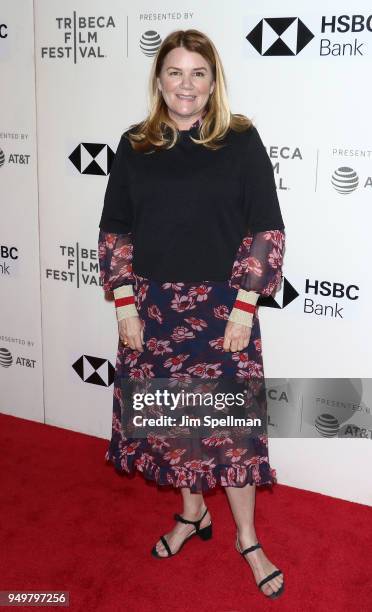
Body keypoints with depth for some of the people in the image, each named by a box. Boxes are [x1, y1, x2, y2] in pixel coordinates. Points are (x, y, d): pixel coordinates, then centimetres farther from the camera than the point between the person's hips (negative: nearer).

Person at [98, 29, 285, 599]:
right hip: (153, 307, 3)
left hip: (222, 306, -3)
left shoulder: (241, 140, -4)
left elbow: (266, 229, -6)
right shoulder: (135, 145, 4)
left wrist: (243, 307, -11)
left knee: (230, 420, 4)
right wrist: (125, 303, -3)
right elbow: (115, 229, 5)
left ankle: (248, 540, 23)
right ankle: (192, 511, 37)